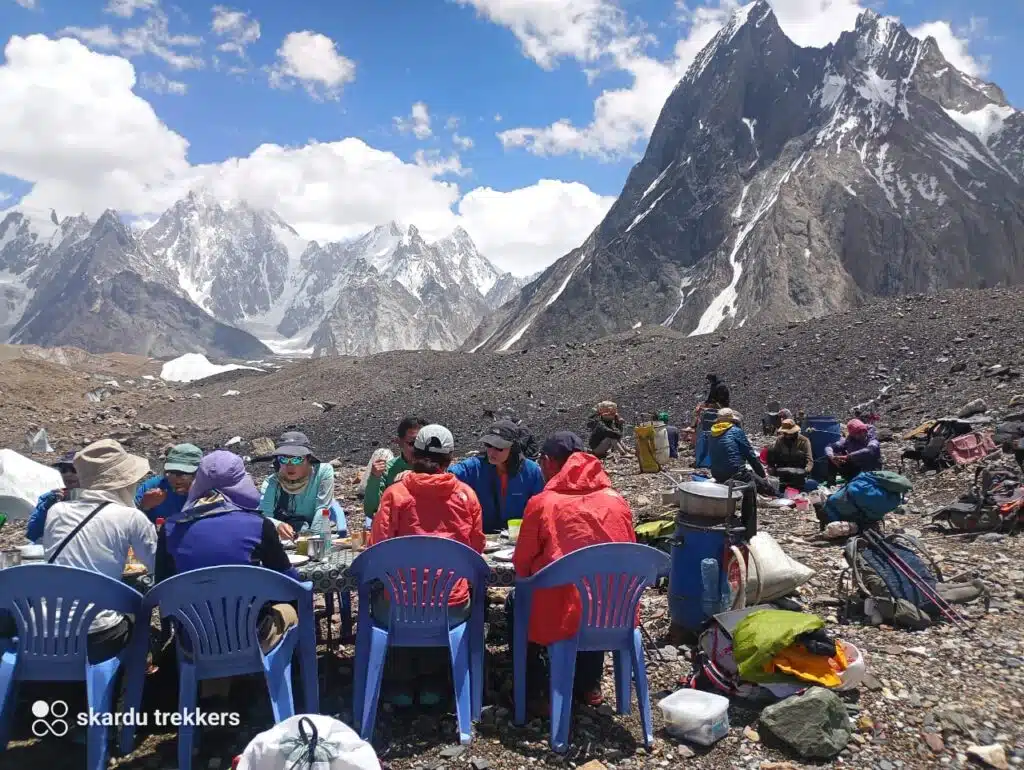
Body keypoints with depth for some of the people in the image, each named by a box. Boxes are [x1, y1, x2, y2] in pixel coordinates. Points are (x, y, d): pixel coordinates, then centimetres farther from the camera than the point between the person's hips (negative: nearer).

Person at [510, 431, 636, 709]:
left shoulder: (542, 503, -8)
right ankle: (589, 685, 37)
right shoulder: (618, 501, 3)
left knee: (515, 603, 28)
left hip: (562, 616, -4)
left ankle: (534, 691, 25)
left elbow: (521, 566, 1)